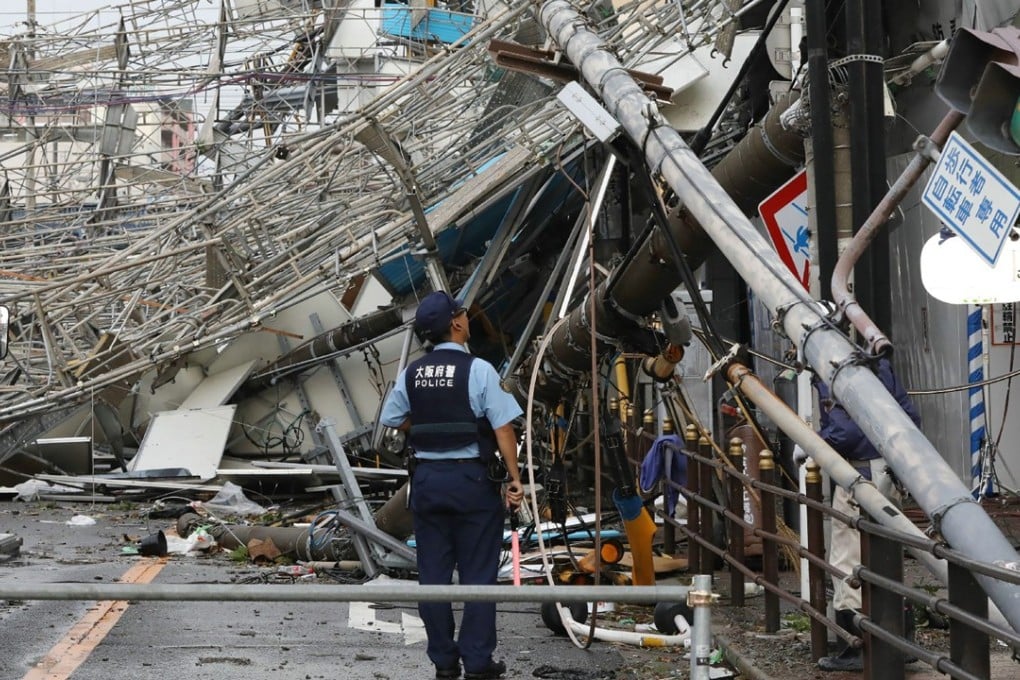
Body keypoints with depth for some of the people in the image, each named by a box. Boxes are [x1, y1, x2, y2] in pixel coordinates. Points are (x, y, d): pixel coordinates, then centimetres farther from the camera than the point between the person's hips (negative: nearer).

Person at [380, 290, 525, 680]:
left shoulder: (411, 374, 3)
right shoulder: (478, 370, -11)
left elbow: (392, 420, 11)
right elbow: (503, 428, -13)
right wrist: (514, 478, -8)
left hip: (426, 477, 4)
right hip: (471, 479, -4)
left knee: (433, 573, 9)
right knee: (477, 574, 3)